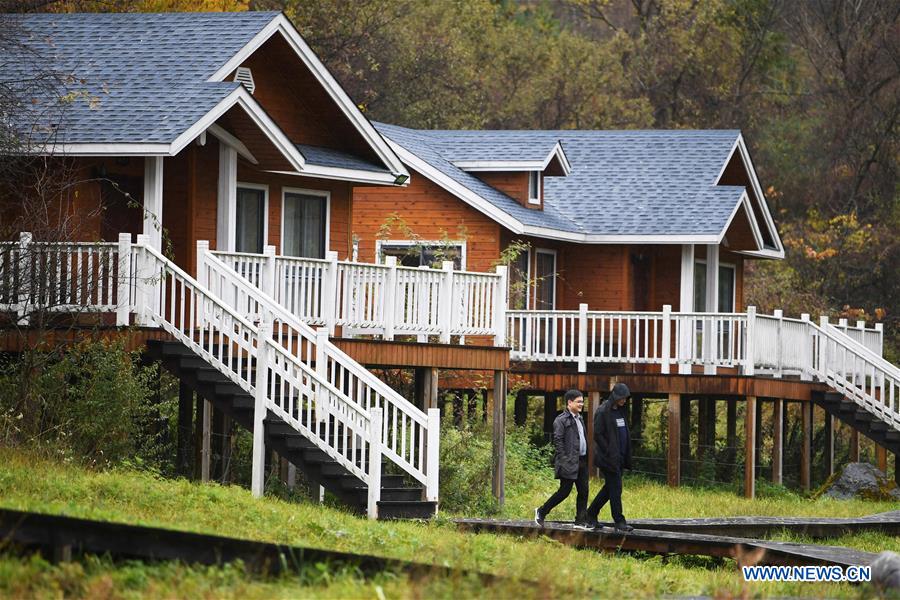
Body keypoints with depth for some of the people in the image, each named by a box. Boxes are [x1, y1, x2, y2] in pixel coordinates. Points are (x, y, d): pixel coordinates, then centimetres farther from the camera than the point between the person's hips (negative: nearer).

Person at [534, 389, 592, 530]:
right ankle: (541, 512, 11)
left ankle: (580, 521, 9)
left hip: (581, 461, 8)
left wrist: (585, 458, 13)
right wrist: (564, 460, -19)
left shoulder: (579, 419, 17)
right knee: (564, 491, -4)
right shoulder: (561, 420, -9)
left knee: (583, 492, 5)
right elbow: (558, 441, -14)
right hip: (569, 463, -8)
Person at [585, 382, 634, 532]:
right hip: (609, 458, -9)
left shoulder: (620, 411, 13)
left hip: (618, 457, 9)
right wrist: (609, 453, -16)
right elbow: (598, 435, -15)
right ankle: (619, 522, -3)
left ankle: (591, 514, 23)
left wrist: (625, 456, 13)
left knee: (610, 487, 13)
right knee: (615, 488, -7)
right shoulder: (603, 412, -13)